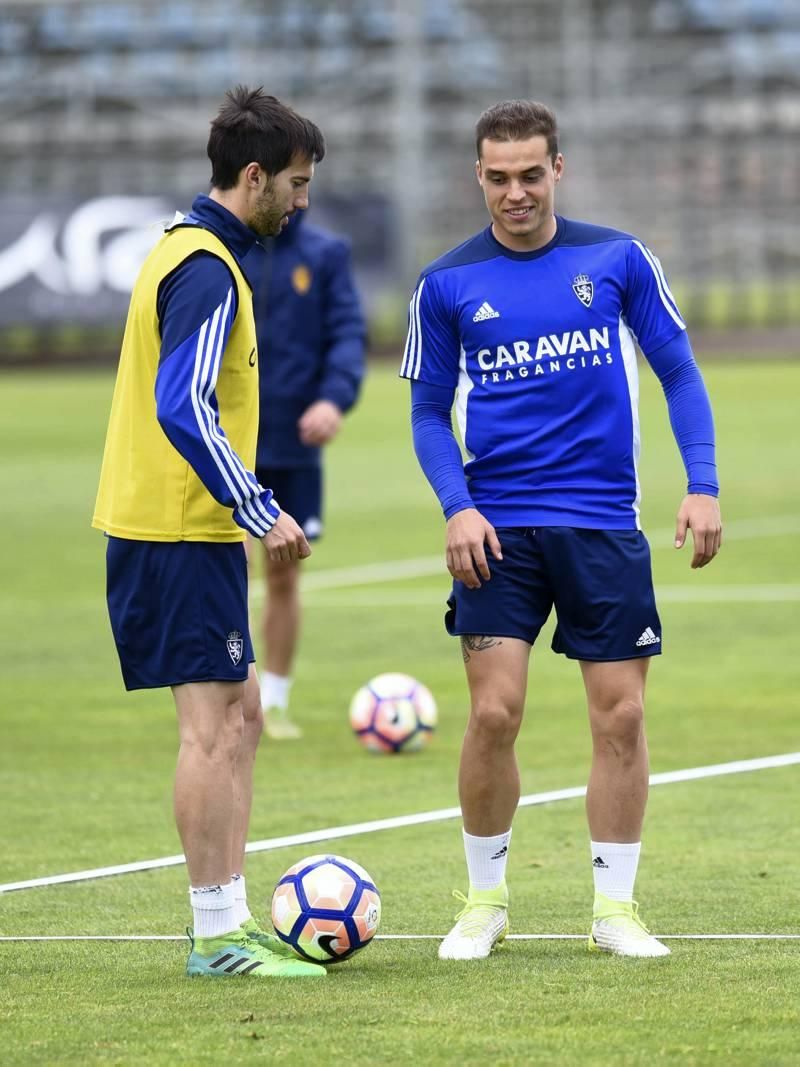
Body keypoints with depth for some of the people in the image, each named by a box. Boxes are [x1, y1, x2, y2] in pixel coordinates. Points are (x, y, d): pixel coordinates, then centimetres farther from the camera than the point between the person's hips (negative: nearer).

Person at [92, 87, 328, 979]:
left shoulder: (192, 252, 16)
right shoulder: (208, 270, -16)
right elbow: (183, 409, -24)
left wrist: (246, 509, 23)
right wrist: (260, 512, -20)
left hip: (182, 533, 10)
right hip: (184, 534, -10)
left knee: (238, 718, 12)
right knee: (211, 728, -8)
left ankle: (229, 920, 14)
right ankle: (218, 937, -5)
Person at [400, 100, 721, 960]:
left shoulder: (618, 260, 2)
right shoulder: (447, 284, 2)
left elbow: (679, 373, 6)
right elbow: (429, 412, 8)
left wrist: (702, 485, -5)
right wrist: (457, 508, -8)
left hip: (604, 525, 1)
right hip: (500, 529, 0)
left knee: (620, 716, 1)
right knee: (493, 713, -7)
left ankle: (615, 906, 12)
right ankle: (484, 901, 9)